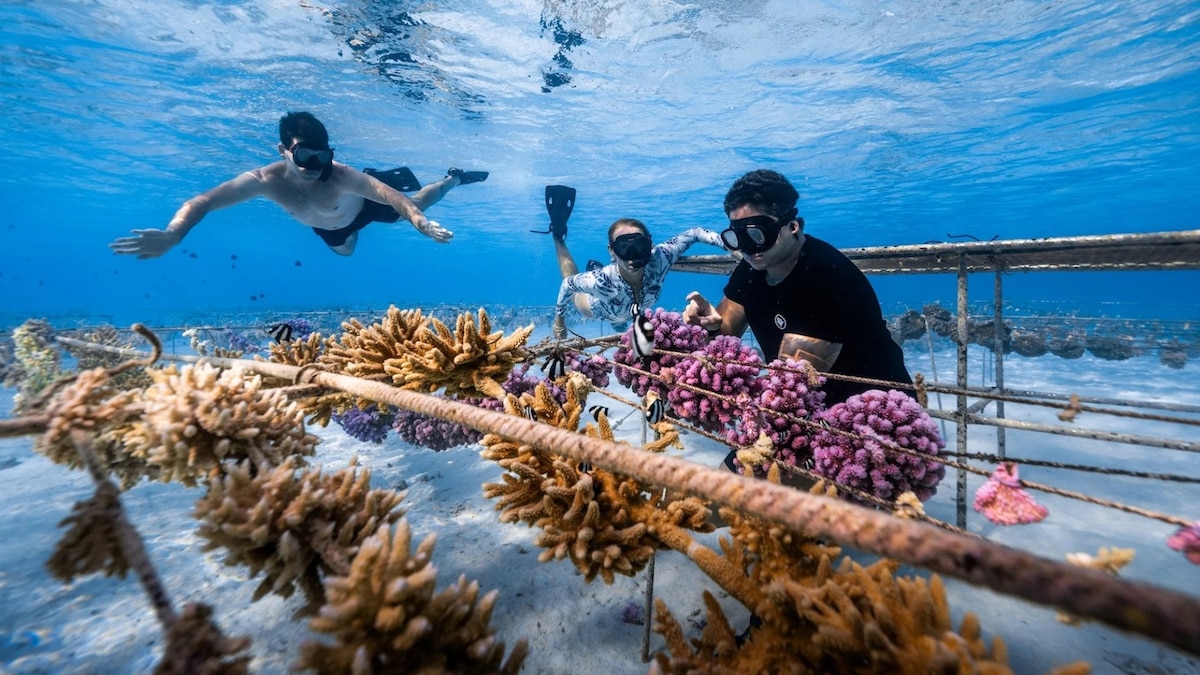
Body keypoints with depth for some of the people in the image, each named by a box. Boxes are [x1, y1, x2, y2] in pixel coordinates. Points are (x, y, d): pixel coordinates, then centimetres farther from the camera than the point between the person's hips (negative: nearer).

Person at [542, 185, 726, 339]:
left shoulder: (658, 260, -44)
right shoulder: (600, 281, -50)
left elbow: (692, 233, -32)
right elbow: (568, 284, -30)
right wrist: (559, 319, -17)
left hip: (631, 311, 3)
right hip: (598, 308, -2)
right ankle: (558, 236, 32)